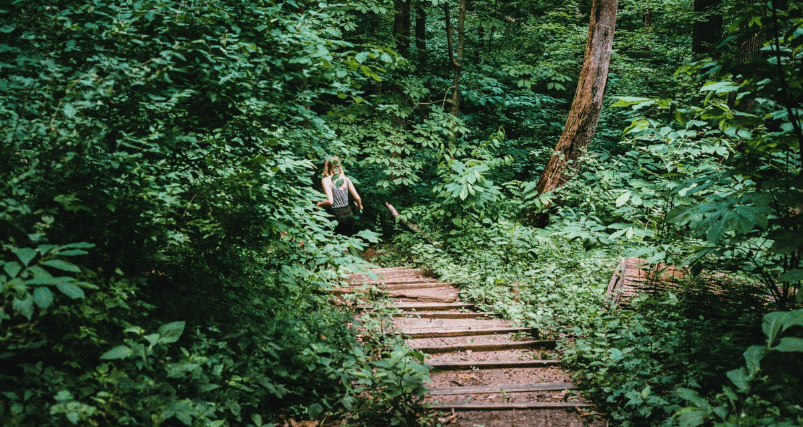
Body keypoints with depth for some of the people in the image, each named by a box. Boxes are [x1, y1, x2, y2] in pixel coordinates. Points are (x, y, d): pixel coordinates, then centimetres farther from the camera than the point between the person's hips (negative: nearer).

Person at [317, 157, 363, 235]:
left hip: (336, 216, -5)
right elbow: (357, 198, 3)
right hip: (349, 214, 5)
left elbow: (330, 201, -19)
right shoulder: (346, 179, 5)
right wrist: (359, 206, 25)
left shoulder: (326, 180, -8)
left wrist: (317, 204, -2)